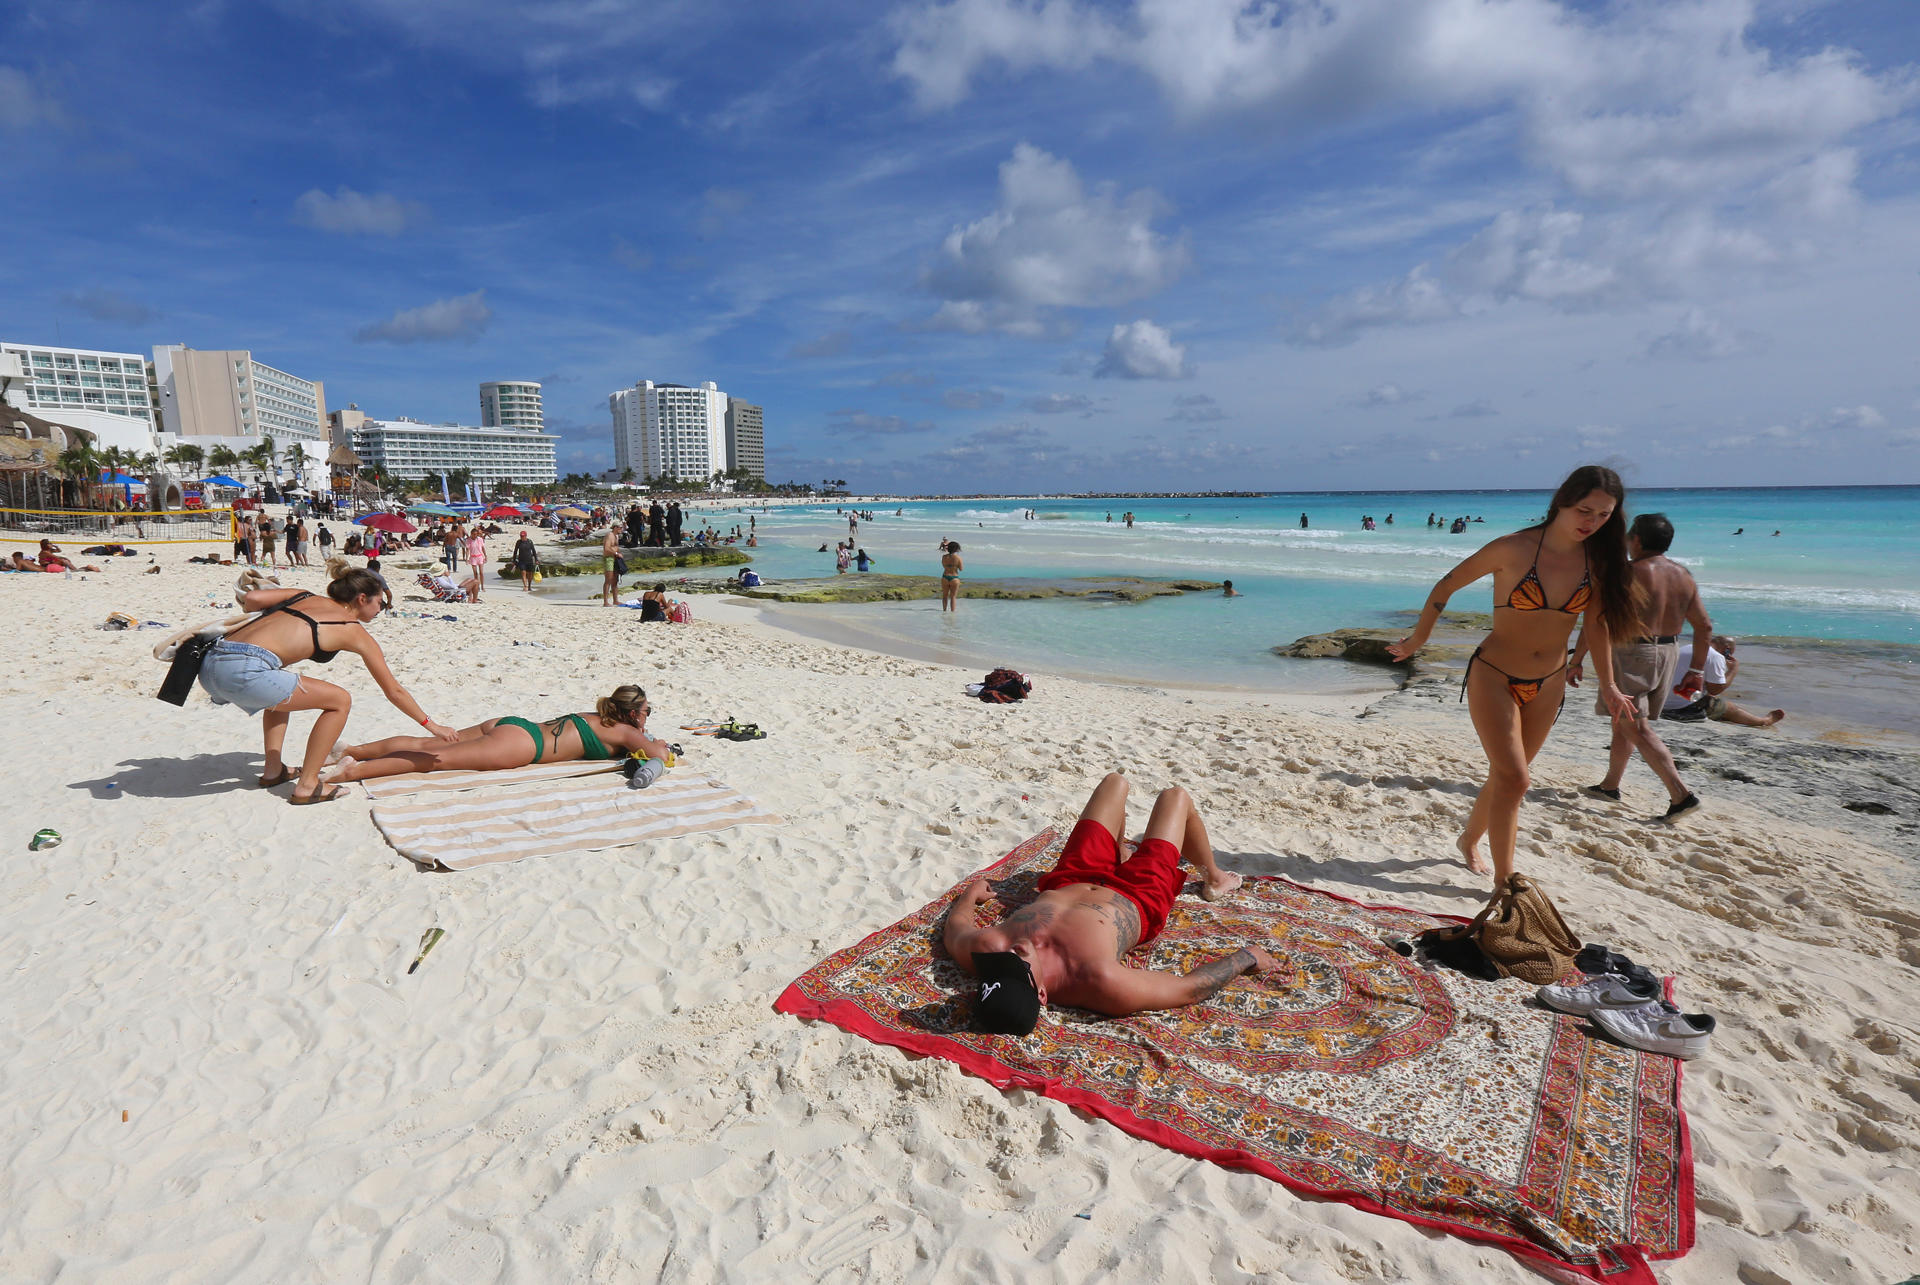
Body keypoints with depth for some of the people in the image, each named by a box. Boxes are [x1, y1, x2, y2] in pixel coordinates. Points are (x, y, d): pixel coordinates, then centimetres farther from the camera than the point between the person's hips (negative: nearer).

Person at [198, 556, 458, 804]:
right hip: (245, 672, -8)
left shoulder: (307, 597, 24)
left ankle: (273, 770, 30)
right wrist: (432, 725, 23)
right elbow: (394, 692, 14)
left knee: (281, 688, 36)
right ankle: (307, 785, 7)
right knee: (340, 700, 8)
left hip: (210, 665, 8)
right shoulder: (354, 631, 10)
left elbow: (250, 598, 8)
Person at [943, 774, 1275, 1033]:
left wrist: (970, 893, 8)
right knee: (1175, 796, 18)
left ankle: (1119, 848, 57)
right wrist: (1246, 957, -20)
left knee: (1114, 781, 21)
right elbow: (1190, 988, -34)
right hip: (1135, 901, -3)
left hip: (1066, 885, 3)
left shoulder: (978, 950, -38)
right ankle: (1213, 880, 50)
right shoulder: (1102, 983, -48)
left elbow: (952, 926, -13)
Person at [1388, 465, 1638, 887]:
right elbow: (1447, 585, -7)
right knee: (1513, 779, -11)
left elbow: (1596, 623, 10)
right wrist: (1417, 639, 0)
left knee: (1507, 774, 16)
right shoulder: (1514, 549, -17)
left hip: (1548, 685, 5)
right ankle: (1504, 882, -1)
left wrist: (1607, 684, 10)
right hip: (1494, 677, -5)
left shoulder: (1597, 560, -3)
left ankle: (1470, 840, 40)